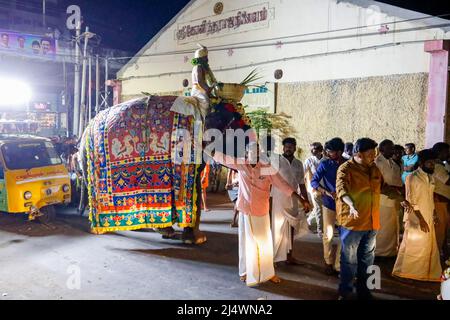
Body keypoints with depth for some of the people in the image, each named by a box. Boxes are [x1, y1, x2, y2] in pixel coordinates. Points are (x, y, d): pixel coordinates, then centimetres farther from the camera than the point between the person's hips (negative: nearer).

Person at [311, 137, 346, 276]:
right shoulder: (325, 164, -4)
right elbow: (314, 181, -8)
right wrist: (327, 192, -22)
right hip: (329, 204, -1)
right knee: (328, 235, 5)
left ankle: (338, 265, 15)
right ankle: (328, 263, 23)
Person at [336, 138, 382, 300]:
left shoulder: (374, 168, 8)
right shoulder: (346, 169, -13)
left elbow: (383, 186, 25)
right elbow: (341, 189, -30)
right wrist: (351, 205, -48)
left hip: (371, 222, 7)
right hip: (352, 221, -6)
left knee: (367, 259, 19)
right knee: (349, 259, 5)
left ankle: (363, 290, 36)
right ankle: (345, 292, 22)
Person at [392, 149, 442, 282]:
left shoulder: (431, 177, 8)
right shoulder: (412, 177, -14)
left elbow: (430, 197, 15)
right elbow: (412, 200, -16)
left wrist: (434, 214, 11)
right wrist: (421, 219, -18)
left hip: (428, 218, 7)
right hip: (415, 218, -7)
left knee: (429, 246, 12)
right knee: (412, 246, 2)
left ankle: (426, 272, 25)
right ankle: (403, 271, 16)